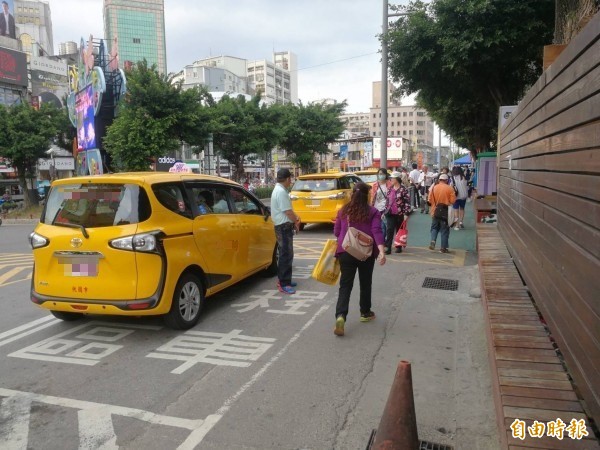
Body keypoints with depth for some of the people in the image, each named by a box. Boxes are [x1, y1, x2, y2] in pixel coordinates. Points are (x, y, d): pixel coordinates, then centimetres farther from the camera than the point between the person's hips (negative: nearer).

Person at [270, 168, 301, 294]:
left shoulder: (278, 189, 14)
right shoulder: (281, 192, -20)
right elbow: (288, 212, -20)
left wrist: (295, 218, 6)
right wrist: (296, 222, -4)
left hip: (283, 226, 11)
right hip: (284, 227, -11)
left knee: (285, 254, 18)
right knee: (286, 255, -9)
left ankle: (283, 279, 27)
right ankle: (284, 284, -7)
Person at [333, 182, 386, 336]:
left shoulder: (343, 211, 5)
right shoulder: (373, 212, -2)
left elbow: (336, 232, 10)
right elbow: (376, 231, -16)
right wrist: (381, 251, -23)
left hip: (345, 251, 1)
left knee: (345, 284, 1)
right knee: (365, 283, 18)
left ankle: (340, 315, -18)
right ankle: (365, 313, 31)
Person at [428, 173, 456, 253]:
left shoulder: (433, 188, -3)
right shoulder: (450, 188, -9)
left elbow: (430, 200, -1)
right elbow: (453, 201, -10)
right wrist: (447, 202, 10)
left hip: (435, 212, 2)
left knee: (434, 228, 18)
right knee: (444, 230, 7)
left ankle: (433, 241, -4)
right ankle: (443, 248, 9)